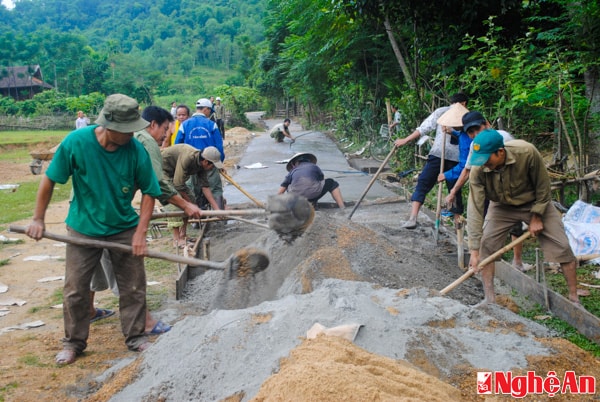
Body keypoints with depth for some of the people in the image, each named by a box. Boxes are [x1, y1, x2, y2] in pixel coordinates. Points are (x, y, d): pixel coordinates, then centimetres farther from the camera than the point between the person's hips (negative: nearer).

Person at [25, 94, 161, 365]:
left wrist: (140, 233, -15)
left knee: (133, 287, 6)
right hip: (83, 228, 0)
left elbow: (149, 192, -9)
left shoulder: (136, 151, -18)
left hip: (124, 228, 1)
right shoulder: (76, 142, -21)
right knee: (75, 289, 8)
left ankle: (135, 337, 25)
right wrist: (38, 219, -4)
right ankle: (74, 342, 27)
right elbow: (49, 180, -8)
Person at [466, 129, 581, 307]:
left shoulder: (527, 152, -35)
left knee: (562, 248, -5)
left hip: (535, 203, -1)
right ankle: (489, 297, 1)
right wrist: (474, 251, -31)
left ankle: (574, 298, 11)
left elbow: (543, 185, -18)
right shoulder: (478, 170, -30)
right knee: (485, 245, -12)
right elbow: (475, 209, -30)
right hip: (502, 207, 1)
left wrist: (537, 217, -13)